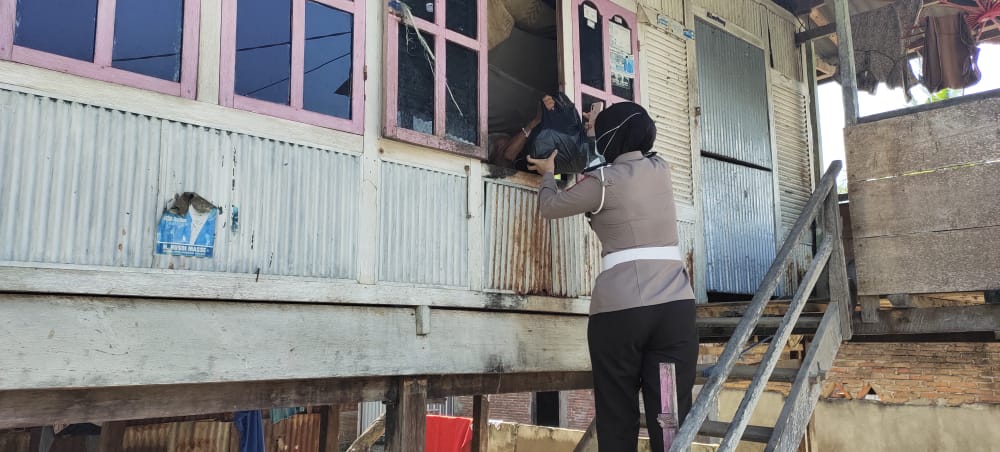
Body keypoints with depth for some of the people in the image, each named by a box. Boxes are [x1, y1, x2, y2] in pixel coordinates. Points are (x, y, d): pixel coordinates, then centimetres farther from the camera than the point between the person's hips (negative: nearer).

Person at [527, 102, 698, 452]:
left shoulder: (603, 181, 0)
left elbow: (549, 206, 14)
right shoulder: (661, 170, 14)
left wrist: (548, 173, 34)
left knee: (617, 422, 6)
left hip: (619, 308, -4)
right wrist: (599, 124, 51)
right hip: (674, 304, 4)